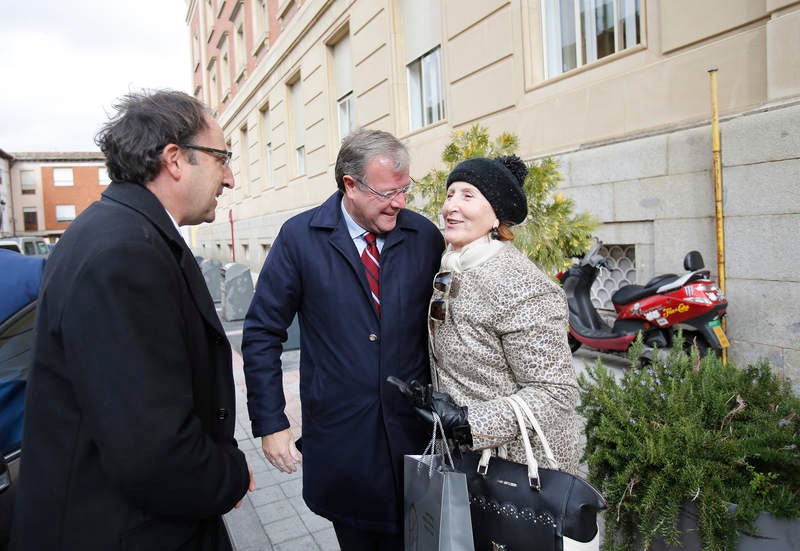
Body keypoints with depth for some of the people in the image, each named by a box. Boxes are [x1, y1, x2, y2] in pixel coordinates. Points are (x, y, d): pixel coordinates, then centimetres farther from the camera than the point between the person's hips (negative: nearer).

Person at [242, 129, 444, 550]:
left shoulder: (425, 236, -3)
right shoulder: (299, 237, -8)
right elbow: (262, 335, -5)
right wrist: (270, 422, -7)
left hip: (413, 431, 2)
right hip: (340, 435, -1)